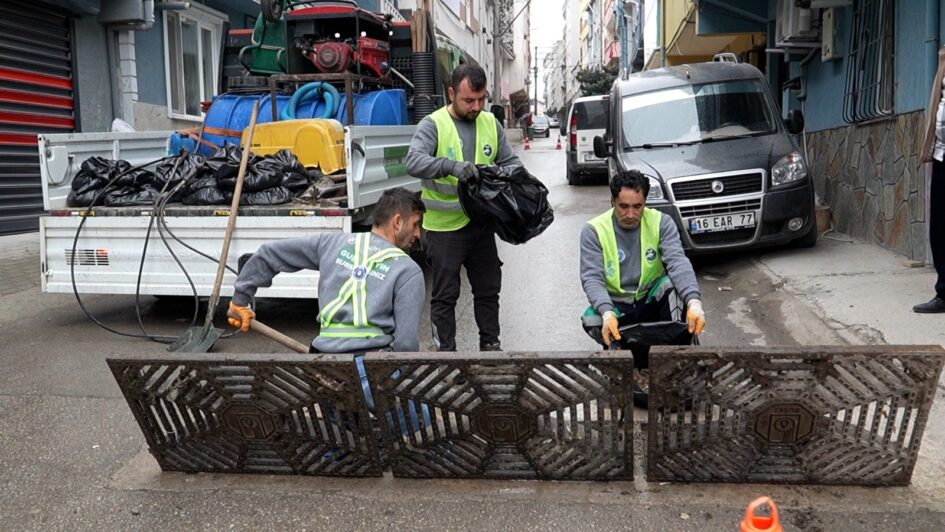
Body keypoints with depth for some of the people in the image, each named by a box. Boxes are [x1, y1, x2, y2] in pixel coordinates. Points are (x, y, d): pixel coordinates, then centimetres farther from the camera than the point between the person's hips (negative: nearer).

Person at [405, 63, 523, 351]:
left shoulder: (490, 123, 6)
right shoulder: (433, 125, -11)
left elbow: (510, 162, 11)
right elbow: (414, 161, -26)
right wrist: (452, 166, -41)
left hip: (481, 223, 5)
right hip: (444, 227, -5)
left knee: (489, 289, 16)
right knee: (445, 295, 5)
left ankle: (490, 345, 31)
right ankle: (445, 351, 17)